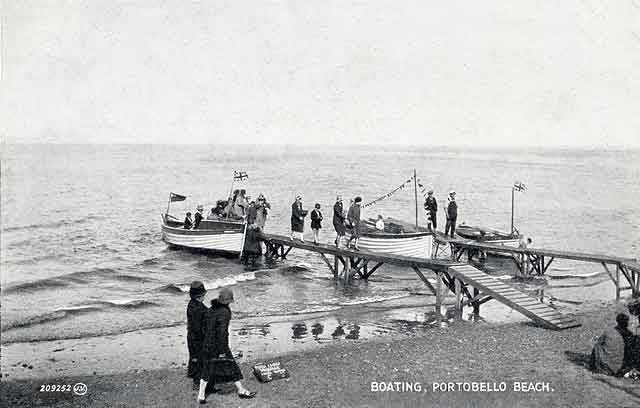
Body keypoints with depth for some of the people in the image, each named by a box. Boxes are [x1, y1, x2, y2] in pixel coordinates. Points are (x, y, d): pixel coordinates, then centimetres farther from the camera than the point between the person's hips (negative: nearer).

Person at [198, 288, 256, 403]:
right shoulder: (224, 312, -19)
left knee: (207, 369, 14)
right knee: (231, 367, 8)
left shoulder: (211, 309, 4)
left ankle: (201, 395, 14)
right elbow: (222, 332, -22)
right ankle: (241, 390, 21)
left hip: (207, 345, 7)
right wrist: (222, 351, -19)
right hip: (219, 345, -7)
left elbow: (205, 327, 11)